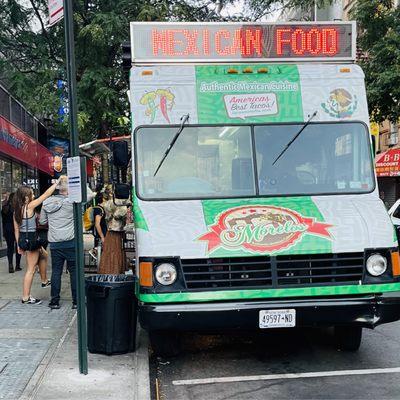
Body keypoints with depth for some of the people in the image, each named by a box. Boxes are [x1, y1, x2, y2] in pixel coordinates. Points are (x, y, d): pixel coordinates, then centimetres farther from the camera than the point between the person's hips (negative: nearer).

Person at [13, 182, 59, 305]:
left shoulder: (16, 210, 6)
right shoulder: (30, 206, -16)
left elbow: (16, 229, 10)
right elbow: (46, 194, -14)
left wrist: (19, 245, 17)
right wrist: (57, 183, -6)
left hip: (23, 239, 9)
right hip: (31, 238, -9)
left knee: (43, 257, 28)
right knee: (31, 269, -1)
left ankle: (44, 281, 42)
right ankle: (26, 297, 3)